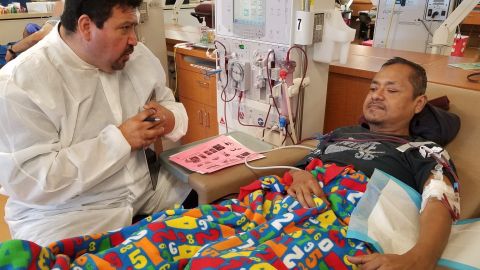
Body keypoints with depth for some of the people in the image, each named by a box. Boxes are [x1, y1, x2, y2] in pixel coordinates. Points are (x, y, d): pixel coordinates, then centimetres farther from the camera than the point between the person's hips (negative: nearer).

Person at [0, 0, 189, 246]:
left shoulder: (137, 56, 2)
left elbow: (166, 102, 15)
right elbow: (30, 181, -21)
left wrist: (170, 119, -11)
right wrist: (119, 140, -23)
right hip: (66, 217, -5)